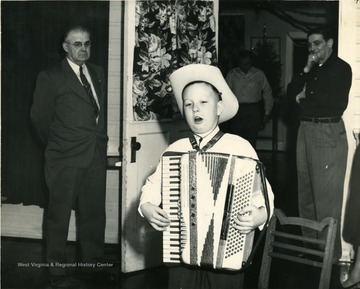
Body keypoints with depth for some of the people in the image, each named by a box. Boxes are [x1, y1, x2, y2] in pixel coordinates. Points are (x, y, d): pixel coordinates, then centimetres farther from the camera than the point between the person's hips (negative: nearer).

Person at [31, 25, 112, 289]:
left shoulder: (98, 73, 13)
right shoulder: (50, 77, -4)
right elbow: (40, 117, 0)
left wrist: (101, 141, 12)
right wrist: (56, 144, 9)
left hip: (96, 156, 5)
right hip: (66, 159, -5)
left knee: (94, 215, 11)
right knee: (59, 216, 2)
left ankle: (94, 265, 24)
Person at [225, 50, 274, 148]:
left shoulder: (259, 74, 9)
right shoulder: (231, 74, 11)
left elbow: (267, 93, 13)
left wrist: (267, 113, 8)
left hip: (253, 111, -1)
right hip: (236, 110, 1)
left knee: (251, 141, -10)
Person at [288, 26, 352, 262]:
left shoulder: (341, 68, -3)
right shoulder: (312, 69, 18)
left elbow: (337, 103, -10)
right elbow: (293, 91, 12)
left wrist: (306, 98, 2)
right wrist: (306, 70, -1)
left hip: (328, 133, -7)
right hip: (306, 130, 7)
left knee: (326, 196, -7)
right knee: (305, 192, 11)